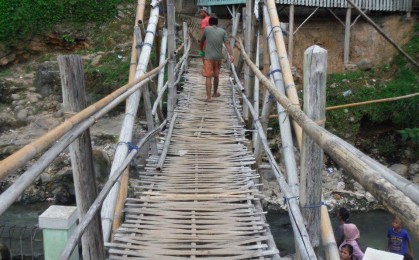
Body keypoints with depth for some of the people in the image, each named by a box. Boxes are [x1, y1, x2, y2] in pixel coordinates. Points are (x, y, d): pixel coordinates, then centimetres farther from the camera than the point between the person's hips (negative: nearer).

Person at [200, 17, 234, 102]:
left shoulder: (207, 29, 1)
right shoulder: (223, 31, 6)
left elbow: (202, 40, 13)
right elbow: (227, 43, -4)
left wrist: (201, 49, 30)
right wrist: (231, 55, -9)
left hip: (208, 57, -3)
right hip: (218, 57, 3)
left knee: (208, 77, -2)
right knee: (216, 75, 19)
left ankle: (208, 96, -10)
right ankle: (215, 93, 34)